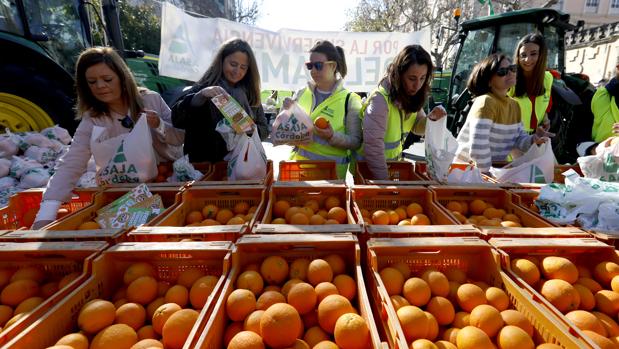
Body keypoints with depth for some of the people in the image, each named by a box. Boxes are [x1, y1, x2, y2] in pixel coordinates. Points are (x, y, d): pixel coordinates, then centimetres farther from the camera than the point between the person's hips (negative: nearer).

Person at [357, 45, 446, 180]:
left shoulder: (412, 95, -5)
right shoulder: (381, 99, -28)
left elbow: (417, 128, 7)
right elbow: (373, 144, -29)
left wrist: (431, 118, -15)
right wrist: (383, 179, -23)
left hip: (393, 162, 7)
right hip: (369, 165, -7)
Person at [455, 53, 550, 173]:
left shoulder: (515, 105, 9)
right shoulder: (486, 102, -18)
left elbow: (519, 138, 9)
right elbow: (477, 147, -26)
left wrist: (532, 140, -11)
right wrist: (486, 173, -17)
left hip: (496, 168, 7)